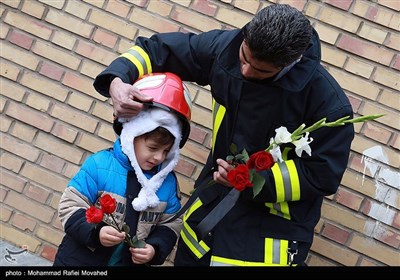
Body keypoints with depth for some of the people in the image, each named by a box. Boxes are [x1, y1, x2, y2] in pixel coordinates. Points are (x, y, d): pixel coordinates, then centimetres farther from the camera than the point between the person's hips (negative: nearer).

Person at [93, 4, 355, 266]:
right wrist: (117, 81, -21)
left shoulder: (328, 102, -25)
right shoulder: (226, 47, -15)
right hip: (214, 198, 5)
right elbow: (155, 49, -2)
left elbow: (323, 175, -16)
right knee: (186, 259, 21)